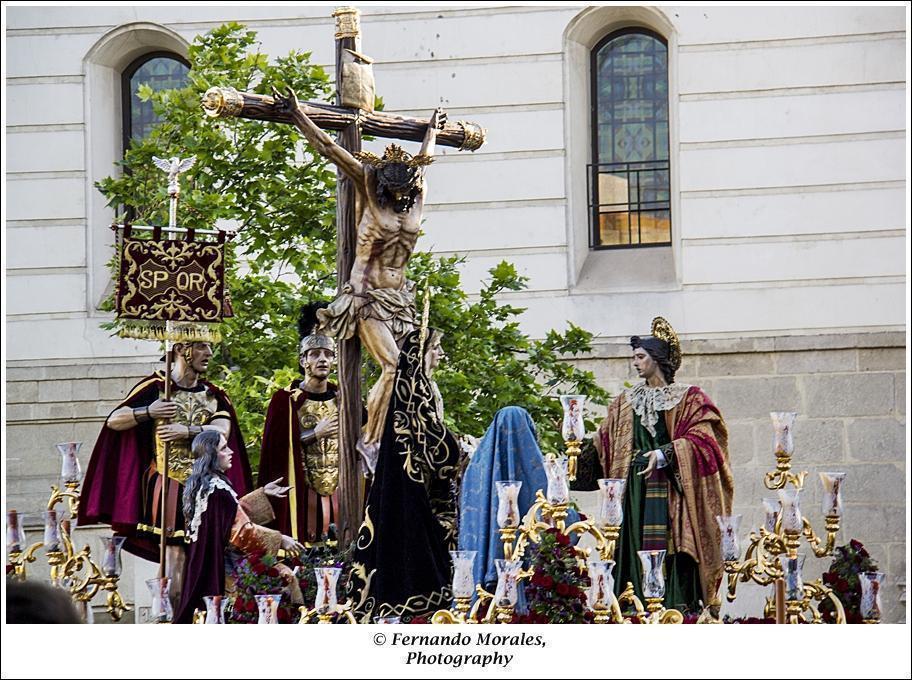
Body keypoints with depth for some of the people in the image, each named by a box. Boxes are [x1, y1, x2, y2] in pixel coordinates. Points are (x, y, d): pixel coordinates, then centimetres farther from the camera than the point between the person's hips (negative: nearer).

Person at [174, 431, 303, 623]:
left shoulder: (200, 485, 9)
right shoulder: (218, 489, -21)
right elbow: (241, 531, -21)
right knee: (285, 576, -4)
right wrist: (280, 540, -13)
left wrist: (262, 493, 24)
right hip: (225, 568, -10)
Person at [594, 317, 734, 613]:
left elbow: (701, 439, -10)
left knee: (670, 553, -12)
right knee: (636, 551, -3)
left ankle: (677, 608, -13)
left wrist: (665, 454, -22)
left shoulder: (688, 399, 1)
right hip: (635, 488, 5)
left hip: (670, 488, -5)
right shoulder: (626, 402, 18)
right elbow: (604, 442, 16)